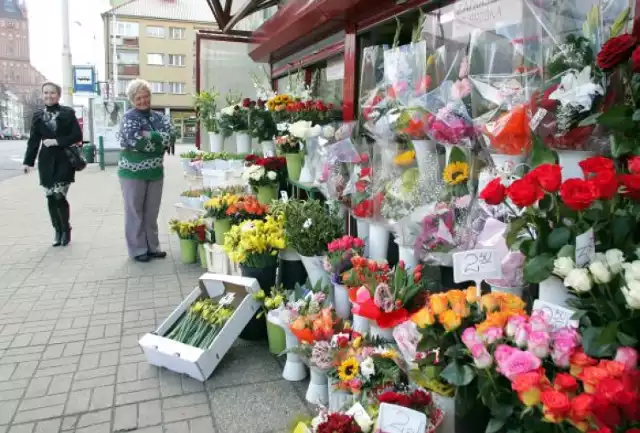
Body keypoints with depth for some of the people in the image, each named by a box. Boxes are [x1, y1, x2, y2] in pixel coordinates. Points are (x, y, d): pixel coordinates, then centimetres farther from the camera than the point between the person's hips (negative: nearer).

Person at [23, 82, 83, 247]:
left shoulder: (68, 113, 0)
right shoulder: (38, 115, 8)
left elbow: (77, 136, -5)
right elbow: (33, 140, 8)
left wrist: (57, 141, -13)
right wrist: (28, 161, 3)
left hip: (64, 160, -3)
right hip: (46, 161, 3)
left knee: (59, 196, -10)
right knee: (51, 198, 4)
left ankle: (66, 229, 11)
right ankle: (58, 231, 17)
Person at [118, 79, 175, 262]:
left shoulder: (158, 117, 9)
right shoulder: (129, 117, -7)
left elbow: (170, 136, -7)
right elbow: (136, 142, -21)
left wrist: (149, 135, -16)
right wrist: (159, 142, -12)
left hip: (155, 171, 5)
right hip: (133, 172, -5)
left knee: (152, 212, 13)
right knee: (135, 212, 4)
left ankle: (152, 247, 24)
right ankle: (137, 250, 13)